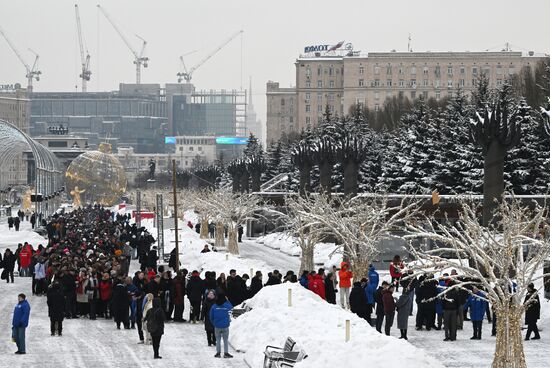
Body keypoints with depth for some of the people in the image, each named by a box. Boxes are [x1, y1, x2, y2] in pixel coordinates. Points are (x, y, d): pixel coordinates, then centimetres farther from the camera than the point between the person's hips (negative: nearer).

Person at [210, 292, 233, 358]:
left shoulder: (214, 306, -8)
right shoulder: (226, 306, -11)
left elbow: (211, 317, -1)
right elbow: (231, 307, 14)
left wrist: (213, 324, 14)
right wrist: (227, 300, 16)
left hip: (217, 326, 1)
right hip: (225, 326, -1)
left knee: (218, 340, 11)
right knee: (225, 340, 9)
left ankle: (218, 353, 11)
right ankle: (226, 353, 7)